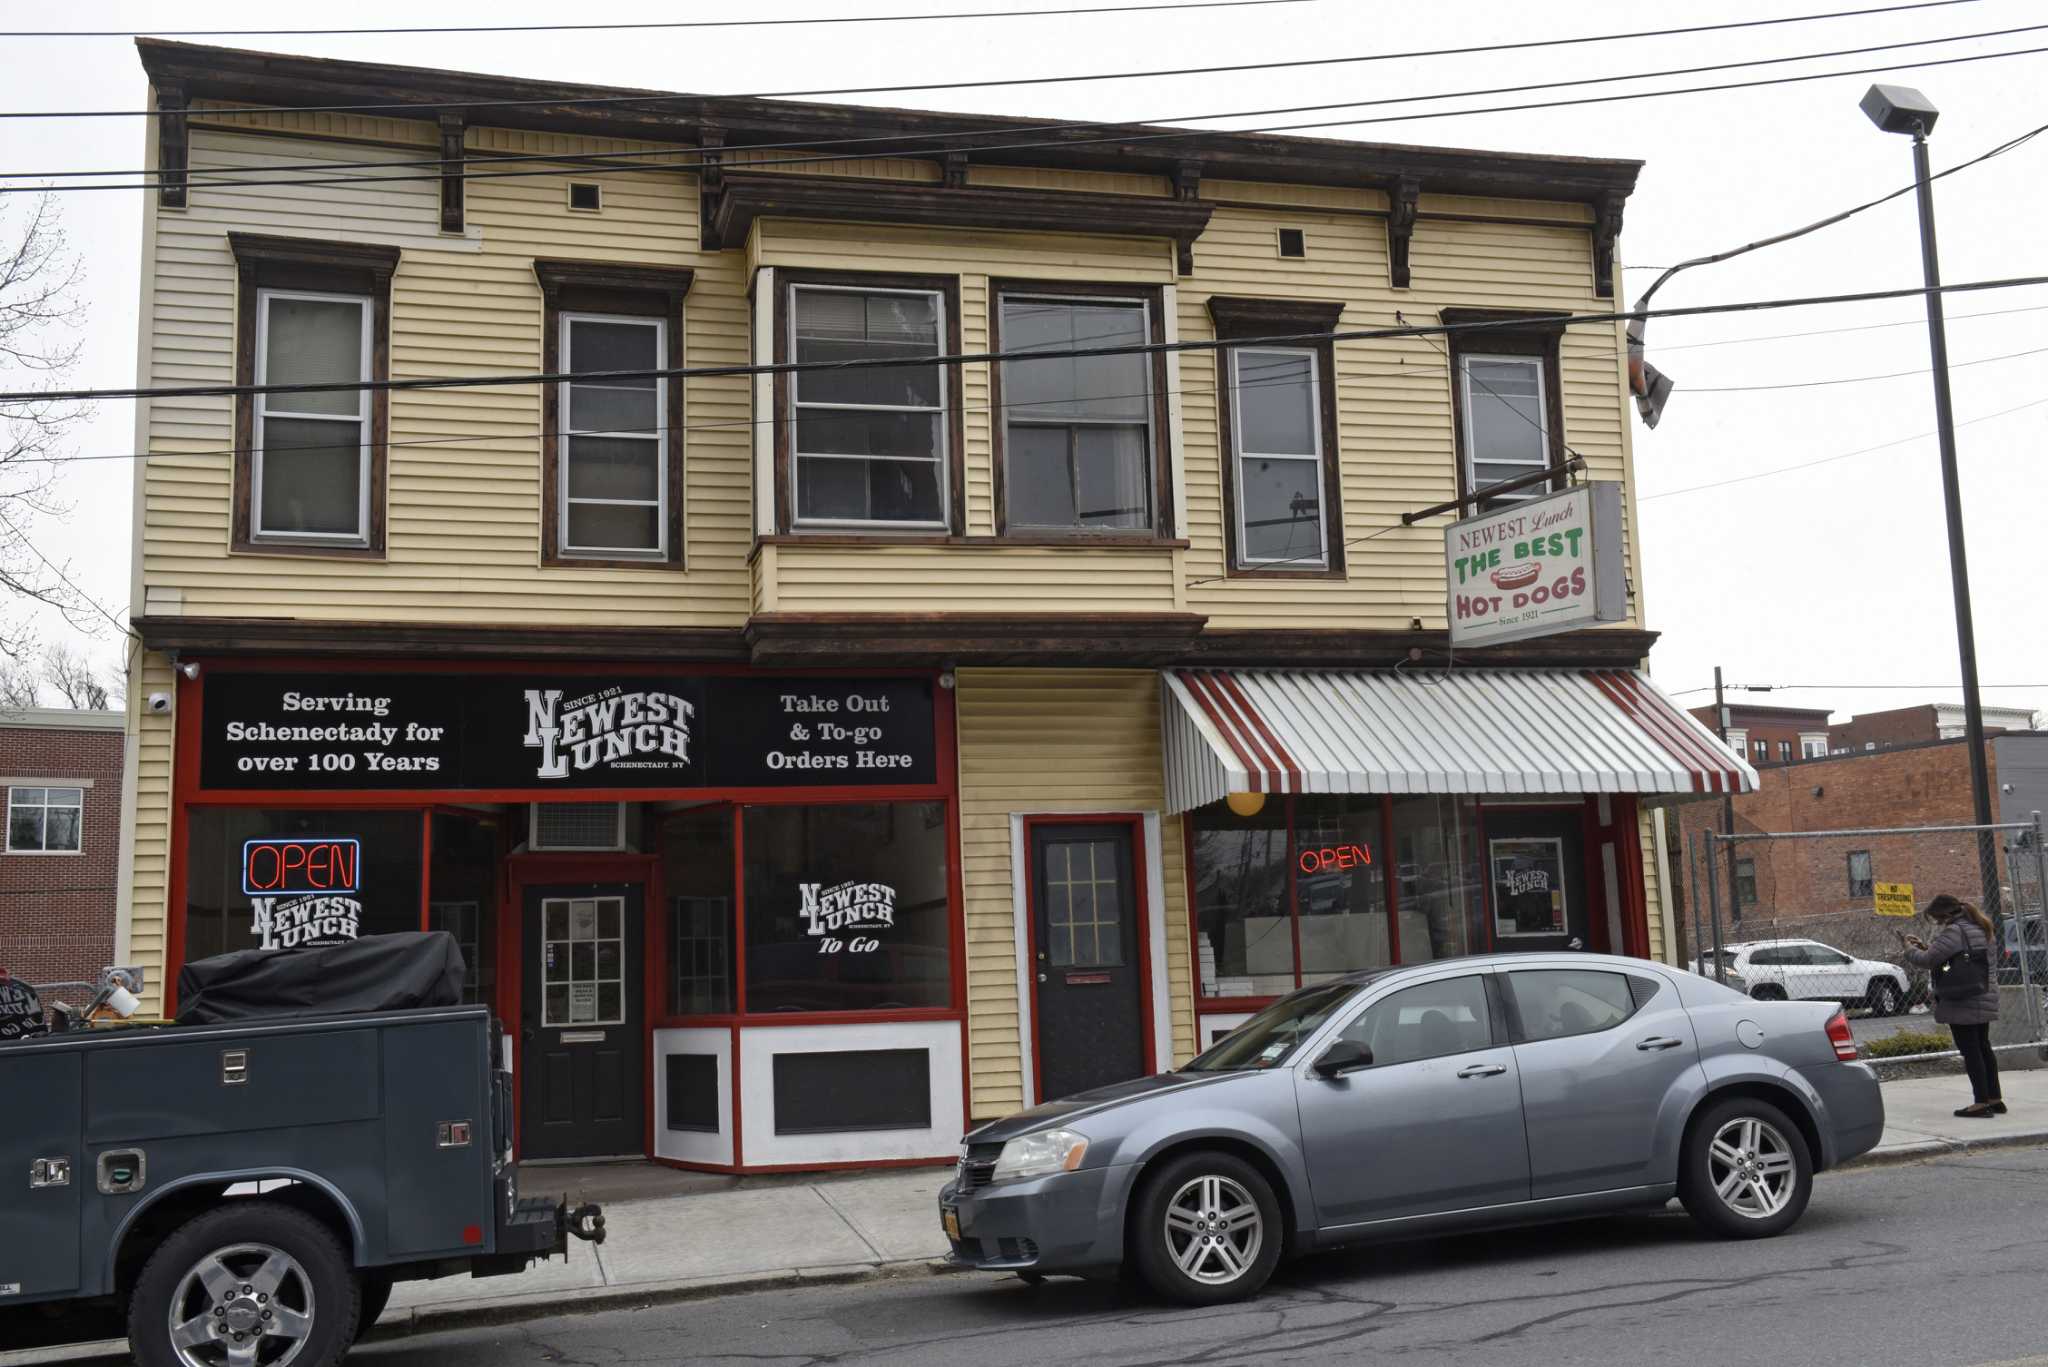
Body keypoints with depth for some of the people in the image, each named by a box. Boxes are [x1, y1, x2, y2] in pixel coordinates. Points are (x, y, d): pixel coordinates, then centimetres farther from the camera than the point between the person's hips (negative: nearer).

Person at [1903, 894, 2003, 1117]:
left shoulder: (1954, 931, -17)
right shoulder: (1977, 929, 14)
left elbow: (1928, 960, -17)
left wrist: (1910, 949, 2)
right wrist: (1926, 946, 14)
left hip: (1963, 1004, -10)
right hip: (1985, 999, 10)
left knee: (1970, 1051, -4)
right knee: (1983, 1049, 16)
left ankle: (1981, 1101, -3)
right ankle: (1995, 1099, 20)